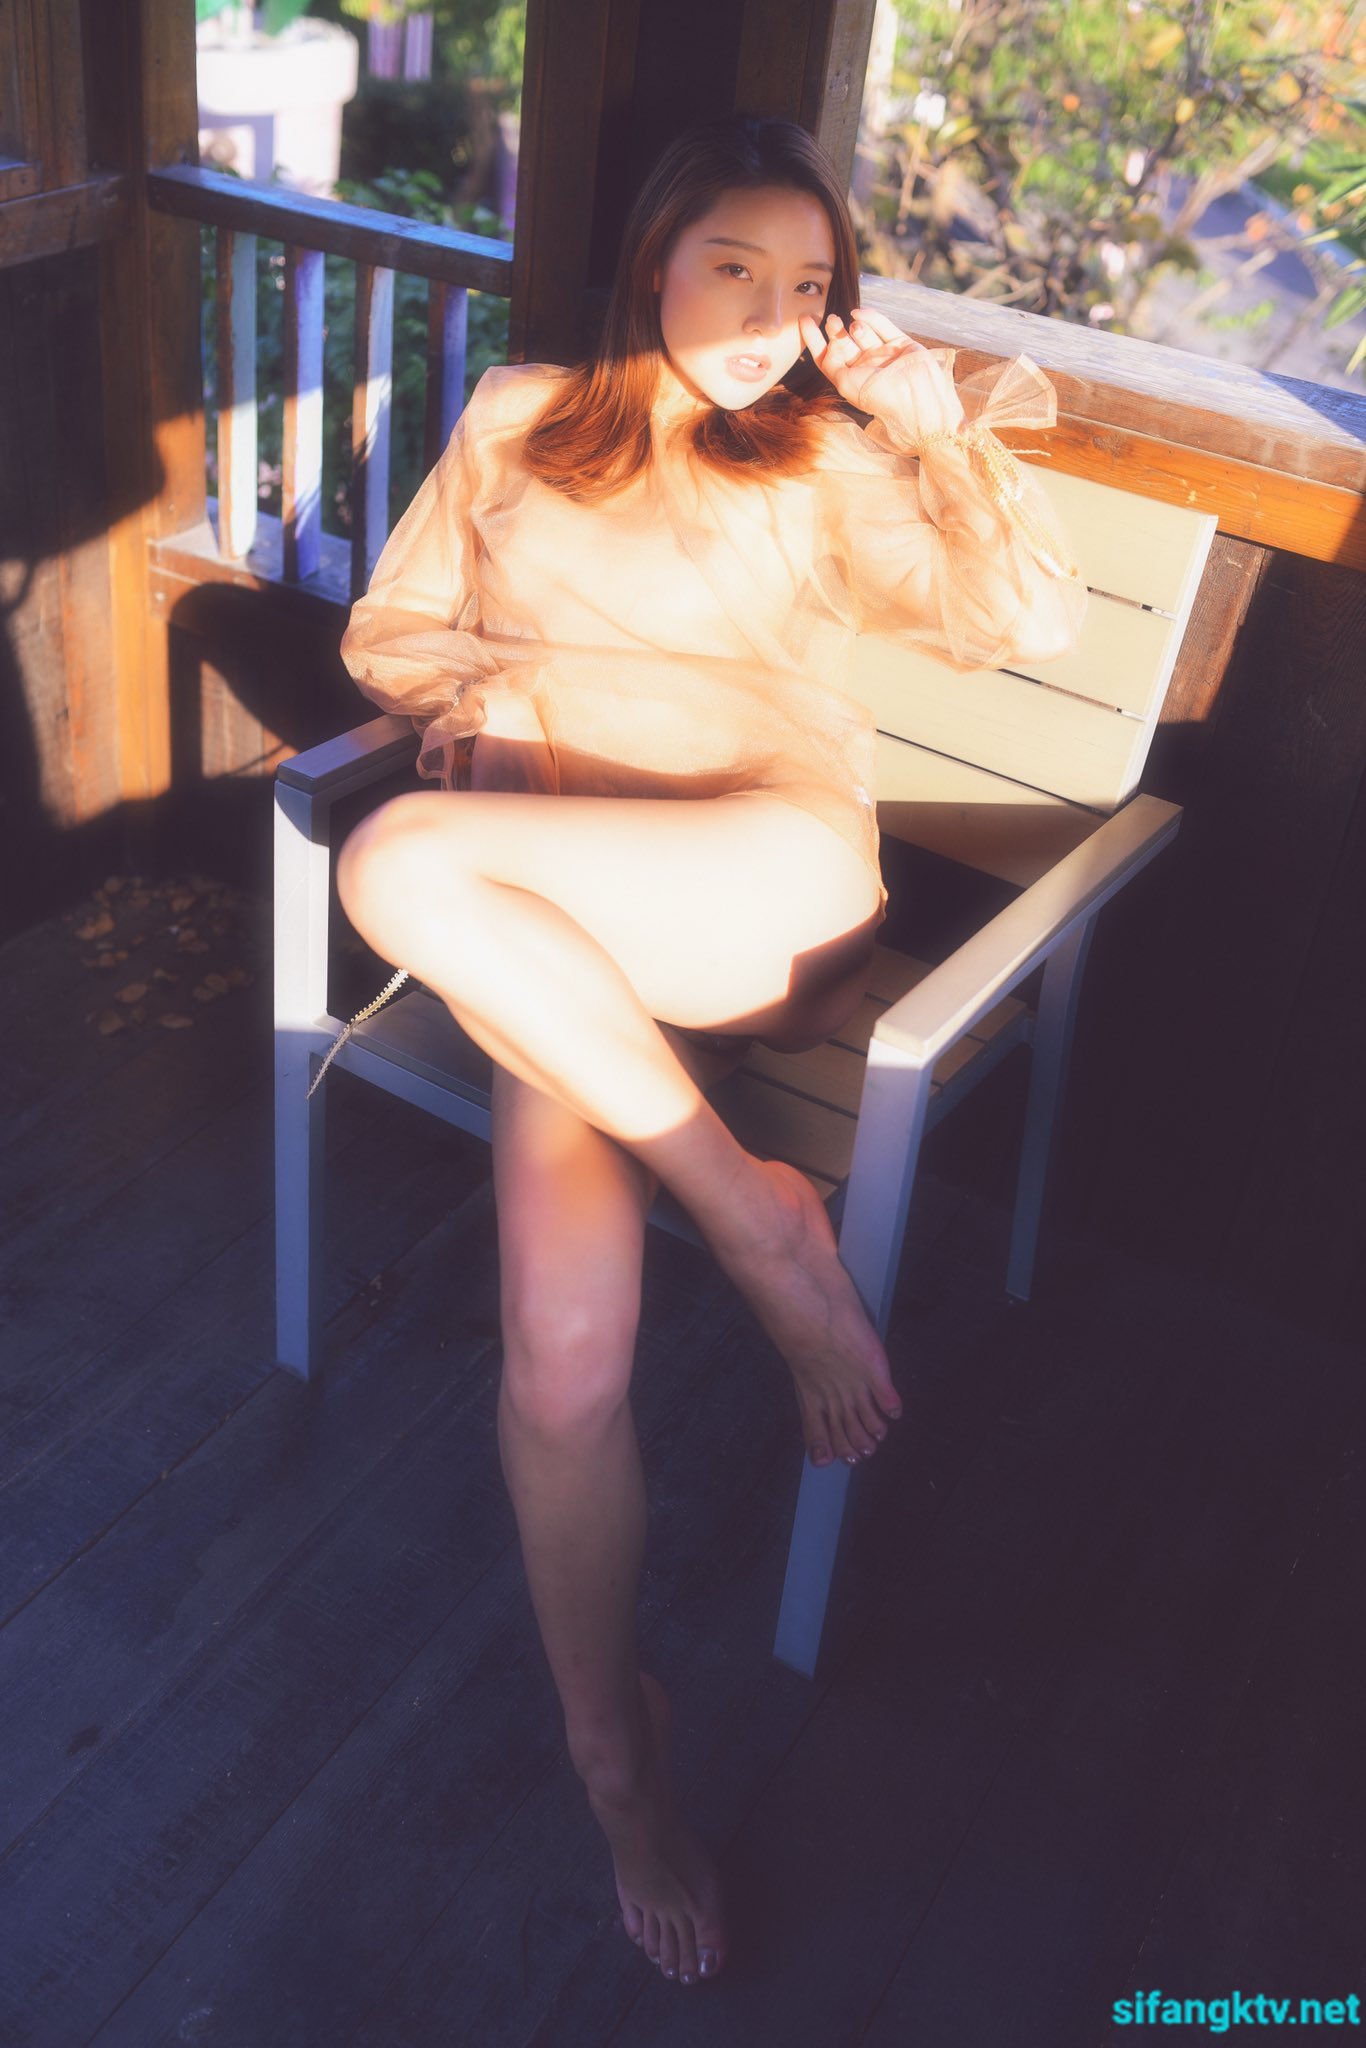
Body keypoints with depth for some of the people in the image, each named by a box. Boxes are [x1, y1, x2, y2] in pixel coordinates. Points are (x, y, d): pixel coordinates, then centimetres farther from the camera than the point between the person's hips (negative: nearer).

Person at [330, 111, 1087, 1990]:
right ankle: (615, 1745, -2)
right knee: (566, 1351, -24)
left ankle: (744, 1201, -21)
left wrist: (936, 420, 3)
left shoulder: (826, 467, 18)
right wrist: (497, 676, 2)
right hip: (562, 926, 2)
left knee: (400, 863, -32)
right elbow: (383, 634, 22)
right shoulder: (518, 419, 22)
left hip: (761, 898, -1)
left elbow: (1032, 622, 8)